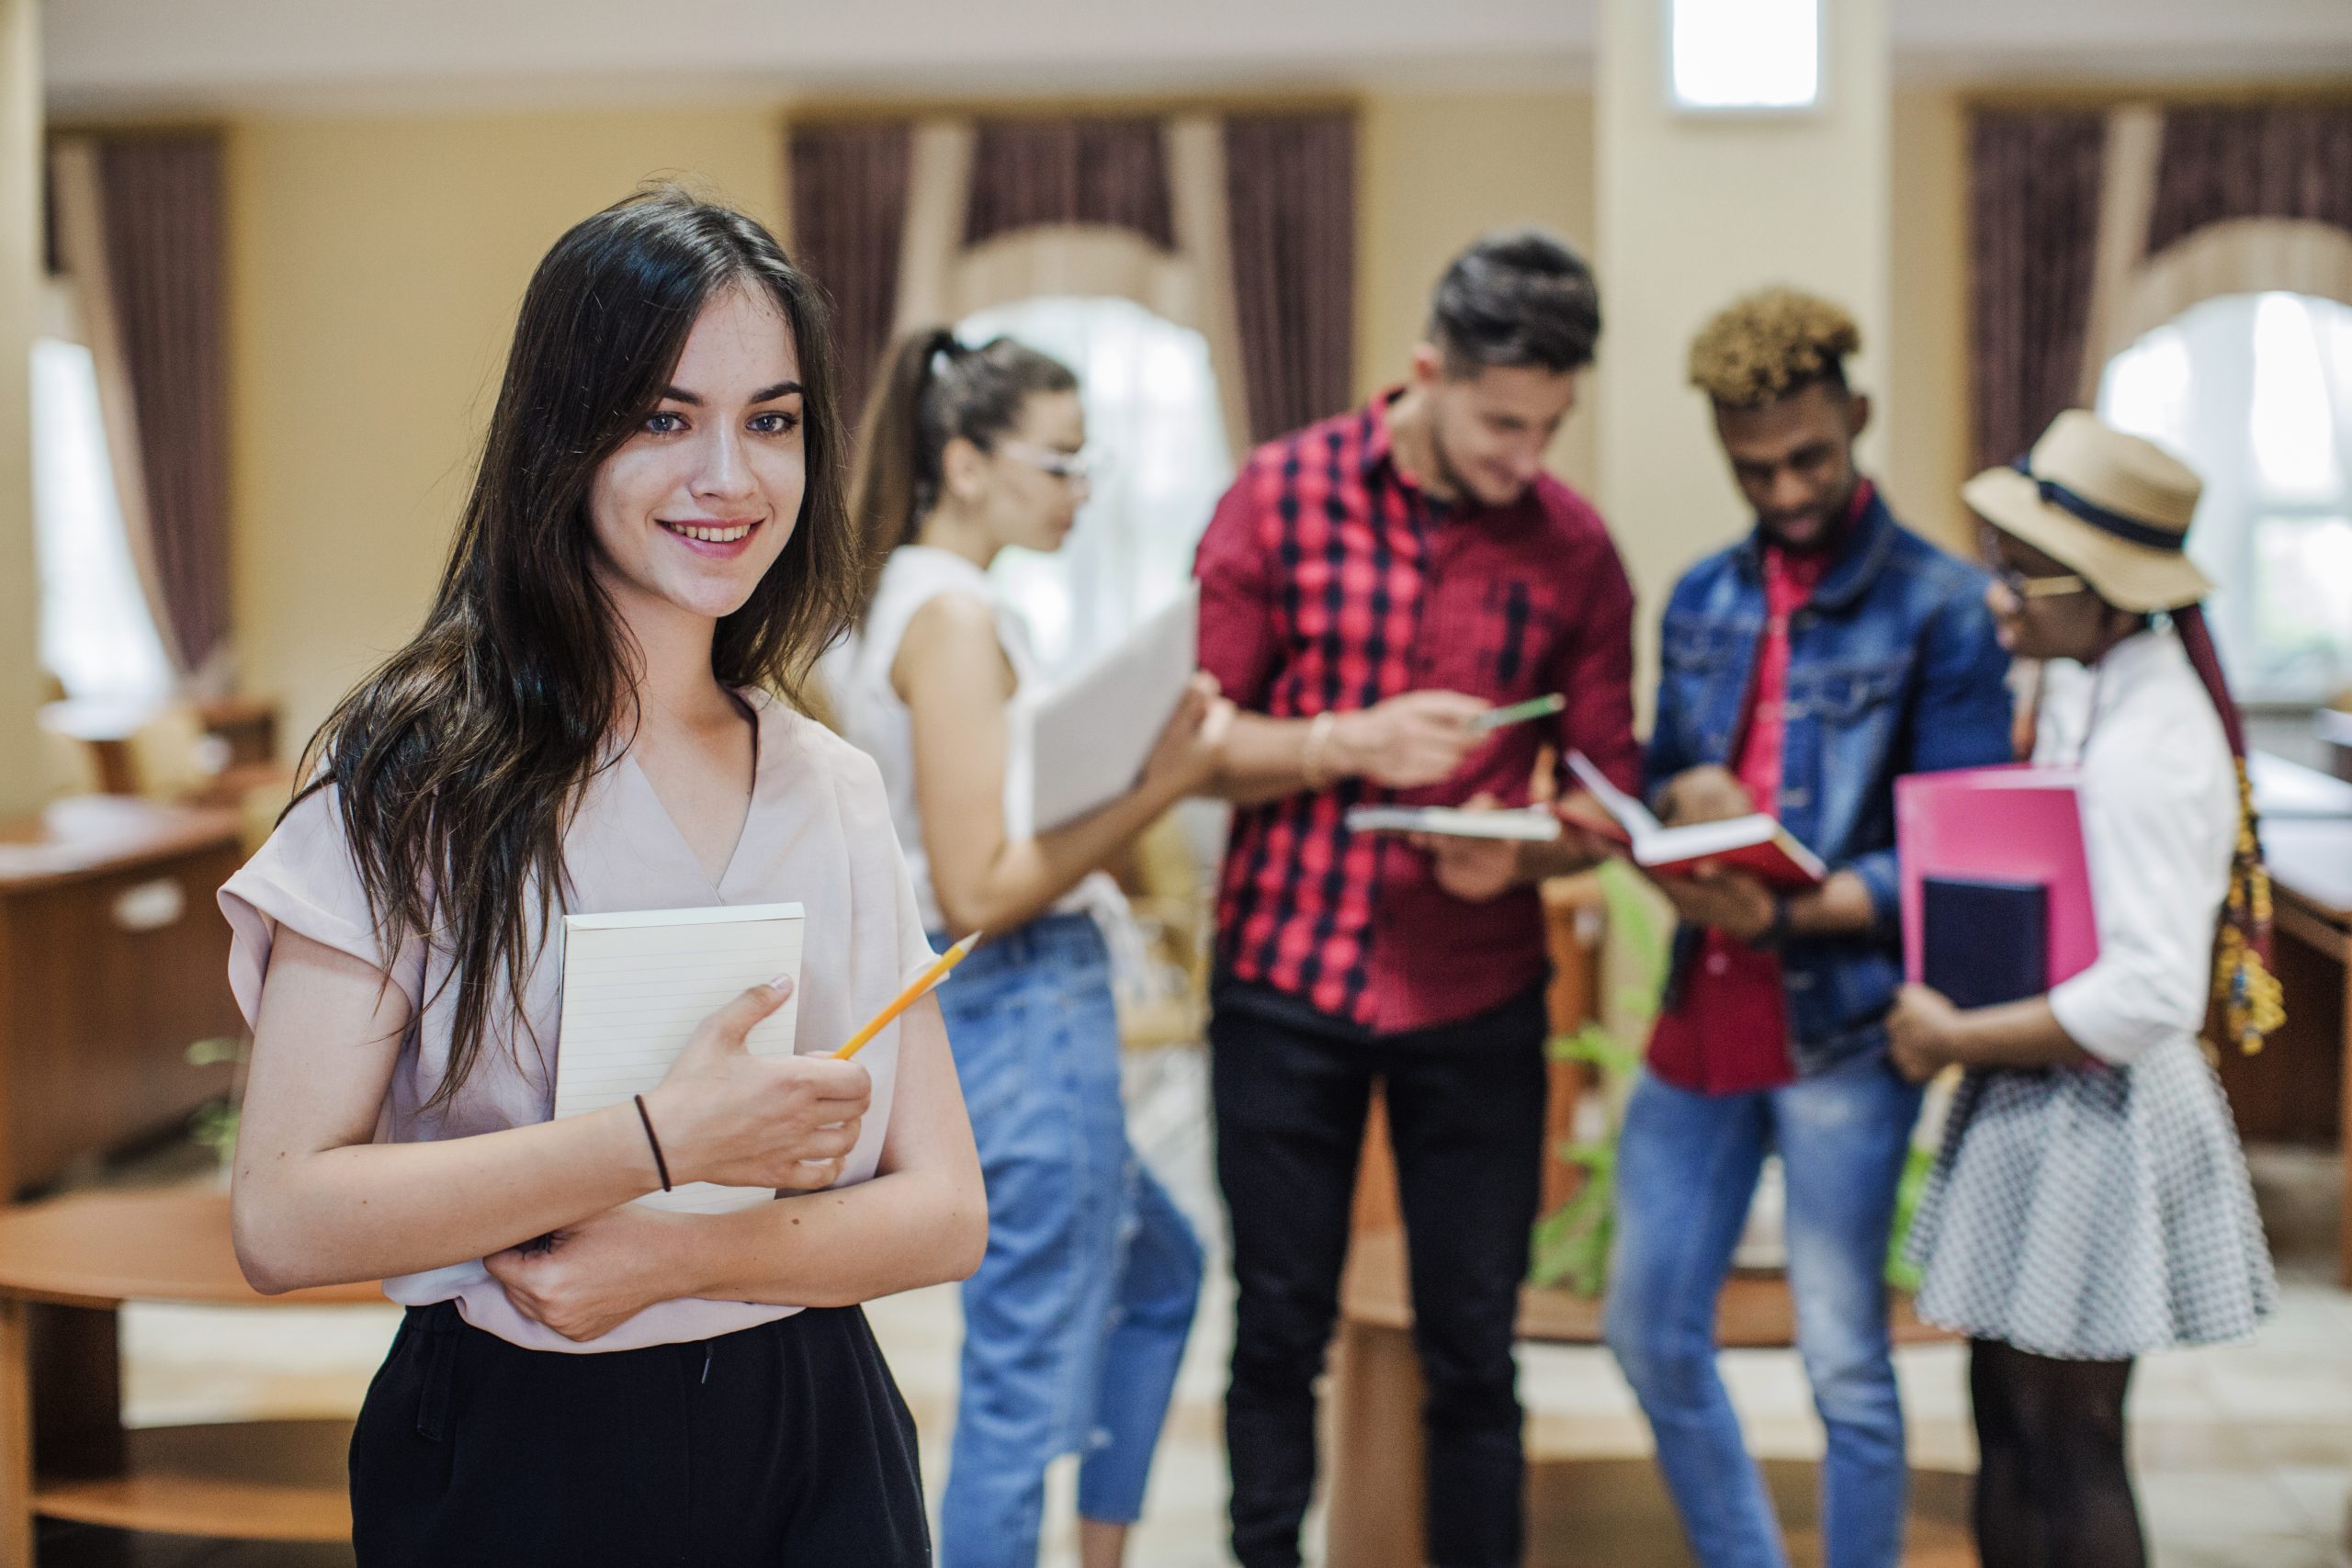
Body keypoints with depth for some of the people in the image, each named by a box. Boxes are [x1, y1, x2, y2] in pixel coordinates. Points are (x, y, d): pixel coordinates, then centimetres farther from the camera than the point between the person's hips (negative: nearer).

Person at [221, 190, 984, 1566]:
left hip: (814, 1448, 3)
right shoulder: (417, 773, -9)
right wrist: (663, 1140, -22)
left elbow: (946, 1212, 0)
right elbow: (285, 1220, -16)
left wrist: (684, 1256, -16)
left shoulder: (838, 792, 3)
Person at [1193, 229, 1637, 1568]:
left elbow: (1606, 793, 5)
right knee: (1280, 1337, 8)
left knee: (1473, 1354, 7)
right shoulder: (1283, 494, -3)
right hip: (1285, 976, -1)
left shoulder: (1575, 545, 1)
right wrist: (1352, 743, -18)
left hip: (1478, 997, 1)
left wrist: (1522, 852, -16)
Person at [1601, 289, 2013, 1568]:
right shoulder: (1702, 599, 11)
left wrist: (1788, 913, -24)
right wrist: (1682, 795, -7)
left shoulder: (1941, 608, -7)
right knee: (1651, 1333, 13)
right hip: (1702, 1012, 6)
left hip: (1841, 1021, -6)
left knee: (1845, 1365, 2)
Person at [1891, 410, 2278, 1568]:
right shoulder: (2082, 696, 6)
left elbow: (2151, 999, -28)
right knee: (2009, 1431, 18)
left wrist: (1956, 1040, -18)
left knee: (2065, 1458, 5)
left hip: (2095, 1123, -9)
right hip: (2039, 1113, 9)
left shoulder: (2152, 745, -23)